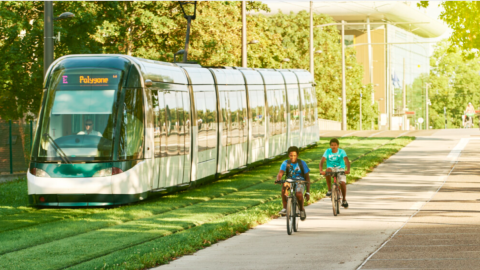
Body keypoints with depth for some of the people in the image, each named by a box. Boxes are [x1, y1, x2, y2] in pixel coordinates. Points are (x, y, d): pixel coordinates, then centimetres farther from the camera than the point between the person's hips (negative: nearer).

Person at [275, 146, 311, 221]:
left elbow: (307, 177, 0)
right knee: (284, 185, -36)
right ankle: (285, 208, -29)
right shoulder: (286, 163, -3)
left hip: (300, 182, -1)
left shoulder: (302, 163, -4)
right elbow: (280, 173, -16)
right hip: (290, 181, 1)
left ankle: (302, 209, -3)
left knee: (298, 194, -35)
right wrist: (278, 179, -42)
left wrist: (308, 192, -6)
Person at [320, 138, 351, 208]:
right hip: (331, 168, 0)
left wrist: (348, 170, -43)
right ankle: (329, 189, -22)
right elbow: (322, 160, -19)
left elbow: (346, 160, -24)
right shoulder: (328, 151, -9)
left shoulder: (341, 152, -11)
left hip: (340, 169, 0)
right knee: (328, 171, -36)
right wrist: (321, 170, -37)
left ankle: (344, 200, 2)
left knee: (343, 183, -22)